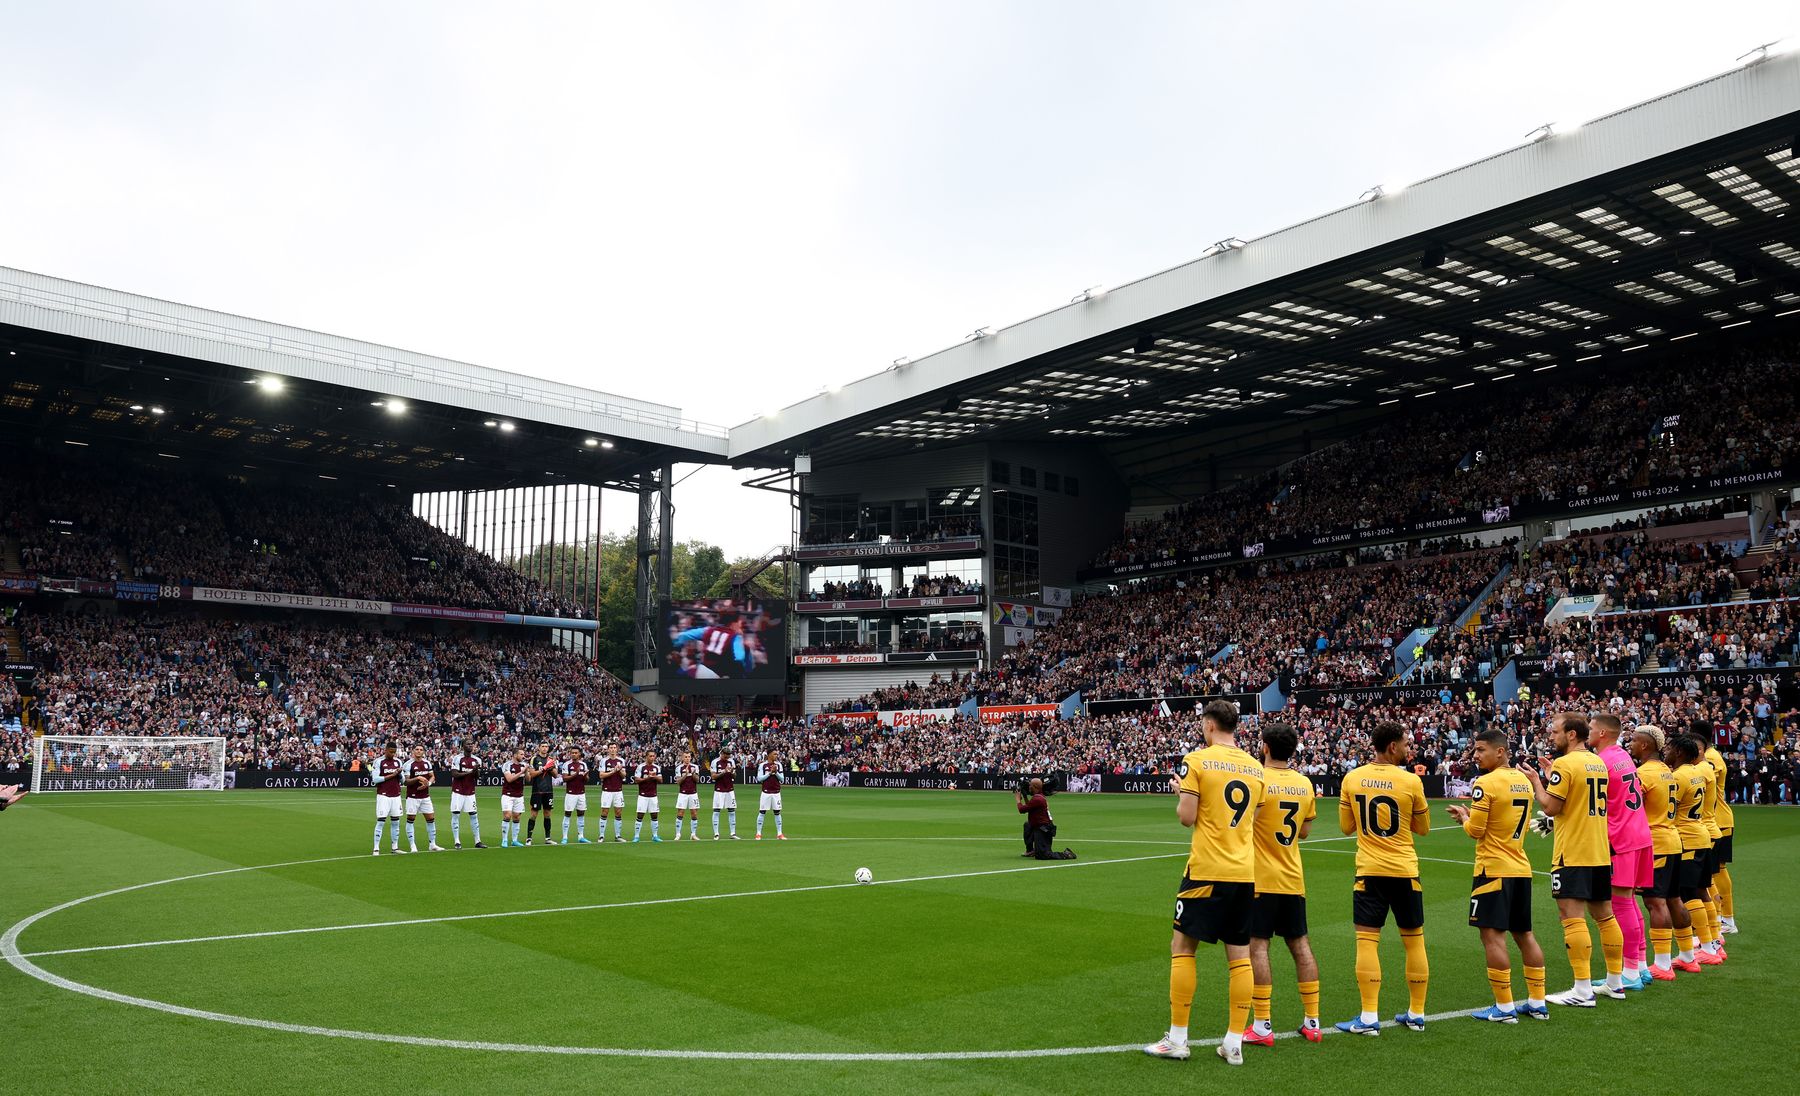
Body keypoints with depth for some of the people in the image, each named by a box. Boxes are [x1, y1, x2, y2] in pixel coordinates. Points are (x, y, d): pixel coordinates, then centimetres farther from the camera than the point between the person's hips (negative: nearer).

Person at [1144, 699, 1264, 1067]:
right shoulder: (1254, 766, 10)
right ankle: (1234, 1043, 10)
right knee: (1239, 954, 8)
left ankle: (1177, 1039, 6)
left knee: (1182, 947, 5)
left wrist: (1180, 792, 10)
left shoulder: (1196, 761, -8)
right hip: (1245, 871, 5)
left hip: (1207, 870, -5)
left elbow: (1187, 817, -10)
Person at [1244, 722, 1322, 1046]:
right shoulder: (1305, 784, 5)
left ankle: (1262, 1026, -2)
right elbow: (1305, 831, 14)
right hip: (1293, 877, 6)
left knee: (1257, 946, -2)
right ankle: (1312, 1022, 17)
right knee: (1300, 945, 12)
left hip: (1261, 879, -6)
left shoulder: (1258, 780, -13)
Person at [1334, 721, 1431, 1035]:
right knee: (1414, 941, 13)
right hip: (1405, 870, 0)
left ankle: (1369, 1018, -4)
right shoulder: (1411, 781, -8)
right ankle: (1416, 1014, 20)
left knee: (1367, 941, 0)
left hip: (1369, 870, 0)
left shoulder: (1352, 778, -2)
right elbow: (1423, 828, 6)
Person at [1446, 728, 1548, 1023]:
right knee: (1524, 934, 14)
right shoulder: (1523, 781, 10)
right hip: (1521, 868, 8)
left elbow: (1475, 830, -15)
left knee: (1493, 935, -3)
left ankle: (1504, 1008, -3)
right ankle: (1537, 1003, 19)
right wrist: (1471, 814, 16)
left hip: (1494, 869, -8)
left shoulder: (1486, 783, -15)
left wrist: (1464, 817, 5)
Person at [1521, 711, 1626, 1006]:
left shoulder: (1565, 764, -14)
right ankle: (1615, 982, 26)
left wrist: (1536, 782, -1)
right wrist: (1551, 778, 19)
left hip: (1572, 855, -9)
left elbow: (1551, 806, -15)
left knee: (1572, 916, -8)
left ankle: (1582, 990, -10)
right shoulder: (1598, 763, 12)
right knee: (1604, 915, 17)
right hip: (1600, 853, 9)